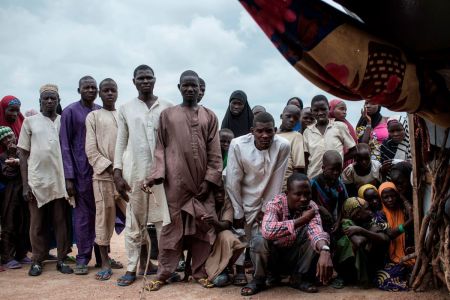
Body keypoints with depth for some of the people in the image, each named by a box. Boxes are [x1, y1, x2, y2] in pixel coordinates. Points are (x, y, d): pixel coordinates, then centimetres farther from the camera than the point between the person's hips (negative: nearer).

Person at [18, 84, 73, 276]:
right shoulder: (30, 121, 4)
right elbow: (23, 154, 3)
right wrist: (25, 184, -3)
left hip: (60, 181, 1)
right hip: (37, 181, -1)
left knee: (61, 222, 5)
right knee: (37, 223, 5)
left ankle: (62, 259, 13)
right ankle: (37, 260, 15)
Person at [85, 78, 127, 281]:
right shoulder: (93, 116, 7)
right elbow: (91, 150, -1)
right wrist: (110, 167, -10)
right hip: (103, 174, -2)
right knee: (104, 217, -1)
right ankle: (105, 262, 8)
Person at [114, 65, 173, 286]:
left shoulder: (167, 107, 6)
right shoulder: (125, 109, 8)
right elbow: (121, 142, 7)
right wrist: (118, 173, -1)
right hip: (134, 171, 1)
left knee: (163, 219, 1)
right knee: (134, 221, 6)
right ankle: (132, 267, 13)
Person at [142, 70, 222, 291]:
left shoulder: (209, 116, 9)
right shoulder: (167, 115, 6)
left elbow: (215, 152, 5)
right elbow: (160, 148, 4)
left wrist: (210, 179, -4)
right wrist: (155, 175, -7)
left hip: (202, 183, 2)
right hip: (175, 182, -1)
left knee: (203, 227, 5)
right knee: (173, 225, 3)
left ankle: (199, 272, 18)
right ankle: (163, 273, 12)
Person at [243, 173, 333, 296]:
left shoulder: (311, 207, -14)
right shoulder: (275, 203, -23)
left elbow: (316, 230, -35)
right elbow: (267, 230, -43)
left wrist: (325, 251, -57)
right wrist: (301, 220, -39)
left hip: (296, 256, 3)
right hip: (272, 255, -3)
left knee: (315, 239, -22)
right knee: (259, 240, -33)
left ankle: (299, 278, -3)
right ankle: (259, 279, -6)